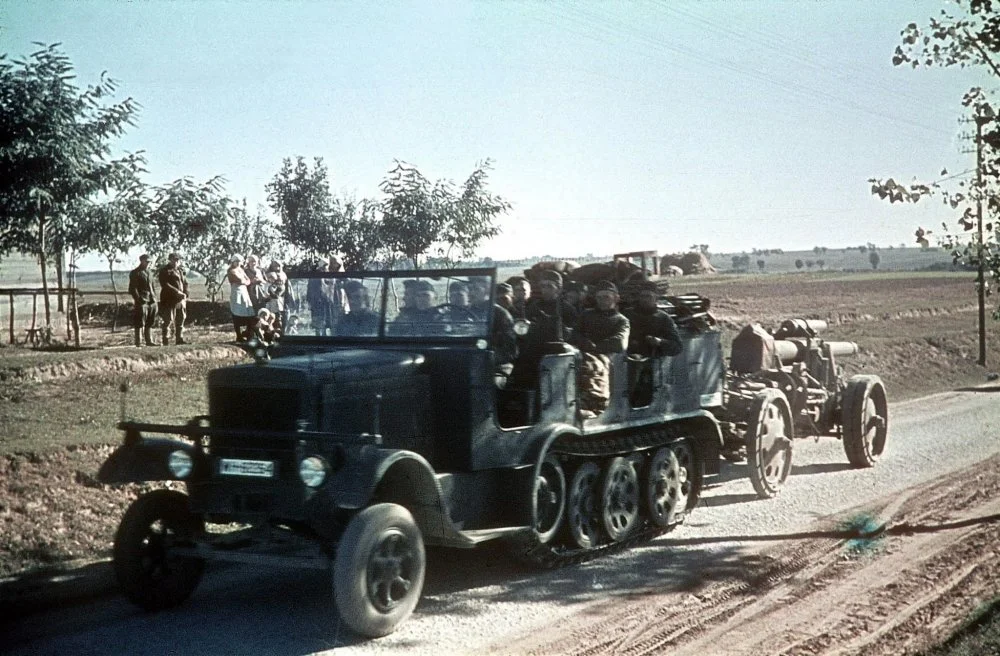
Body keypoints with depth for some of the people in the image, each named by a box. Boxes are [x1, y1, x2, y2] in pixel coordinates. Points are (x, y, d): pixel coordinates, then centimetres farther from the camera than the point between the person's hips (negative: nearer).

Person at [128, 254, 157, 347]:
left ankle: (149, 341, 16)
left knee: (149, 323, 10)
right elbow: (132, 289, -8)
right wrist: (138, 300, -15)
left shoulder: (149, 273, 20)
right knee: (140, 323, -6)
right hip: (142, 302, -7)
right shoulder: (135, 273, -3)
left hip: (151, 302, 7)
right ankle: (138, 342, -4)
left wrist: (154, 298, 15)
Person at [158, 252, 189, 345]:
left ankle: (179, 339, 16)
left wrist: (185, 294, 2)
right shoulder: (165, 271, -5)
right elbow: (164, 284, -16)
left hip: (180, 300, 7)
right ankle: (166, 341, -4)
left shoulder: (180, 271, 17)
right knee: (168, 320, -6)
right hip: (169, 299, -7)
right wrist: (177, 291, -20)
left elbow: (185, 283, 20)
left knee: (180, 319, 9)